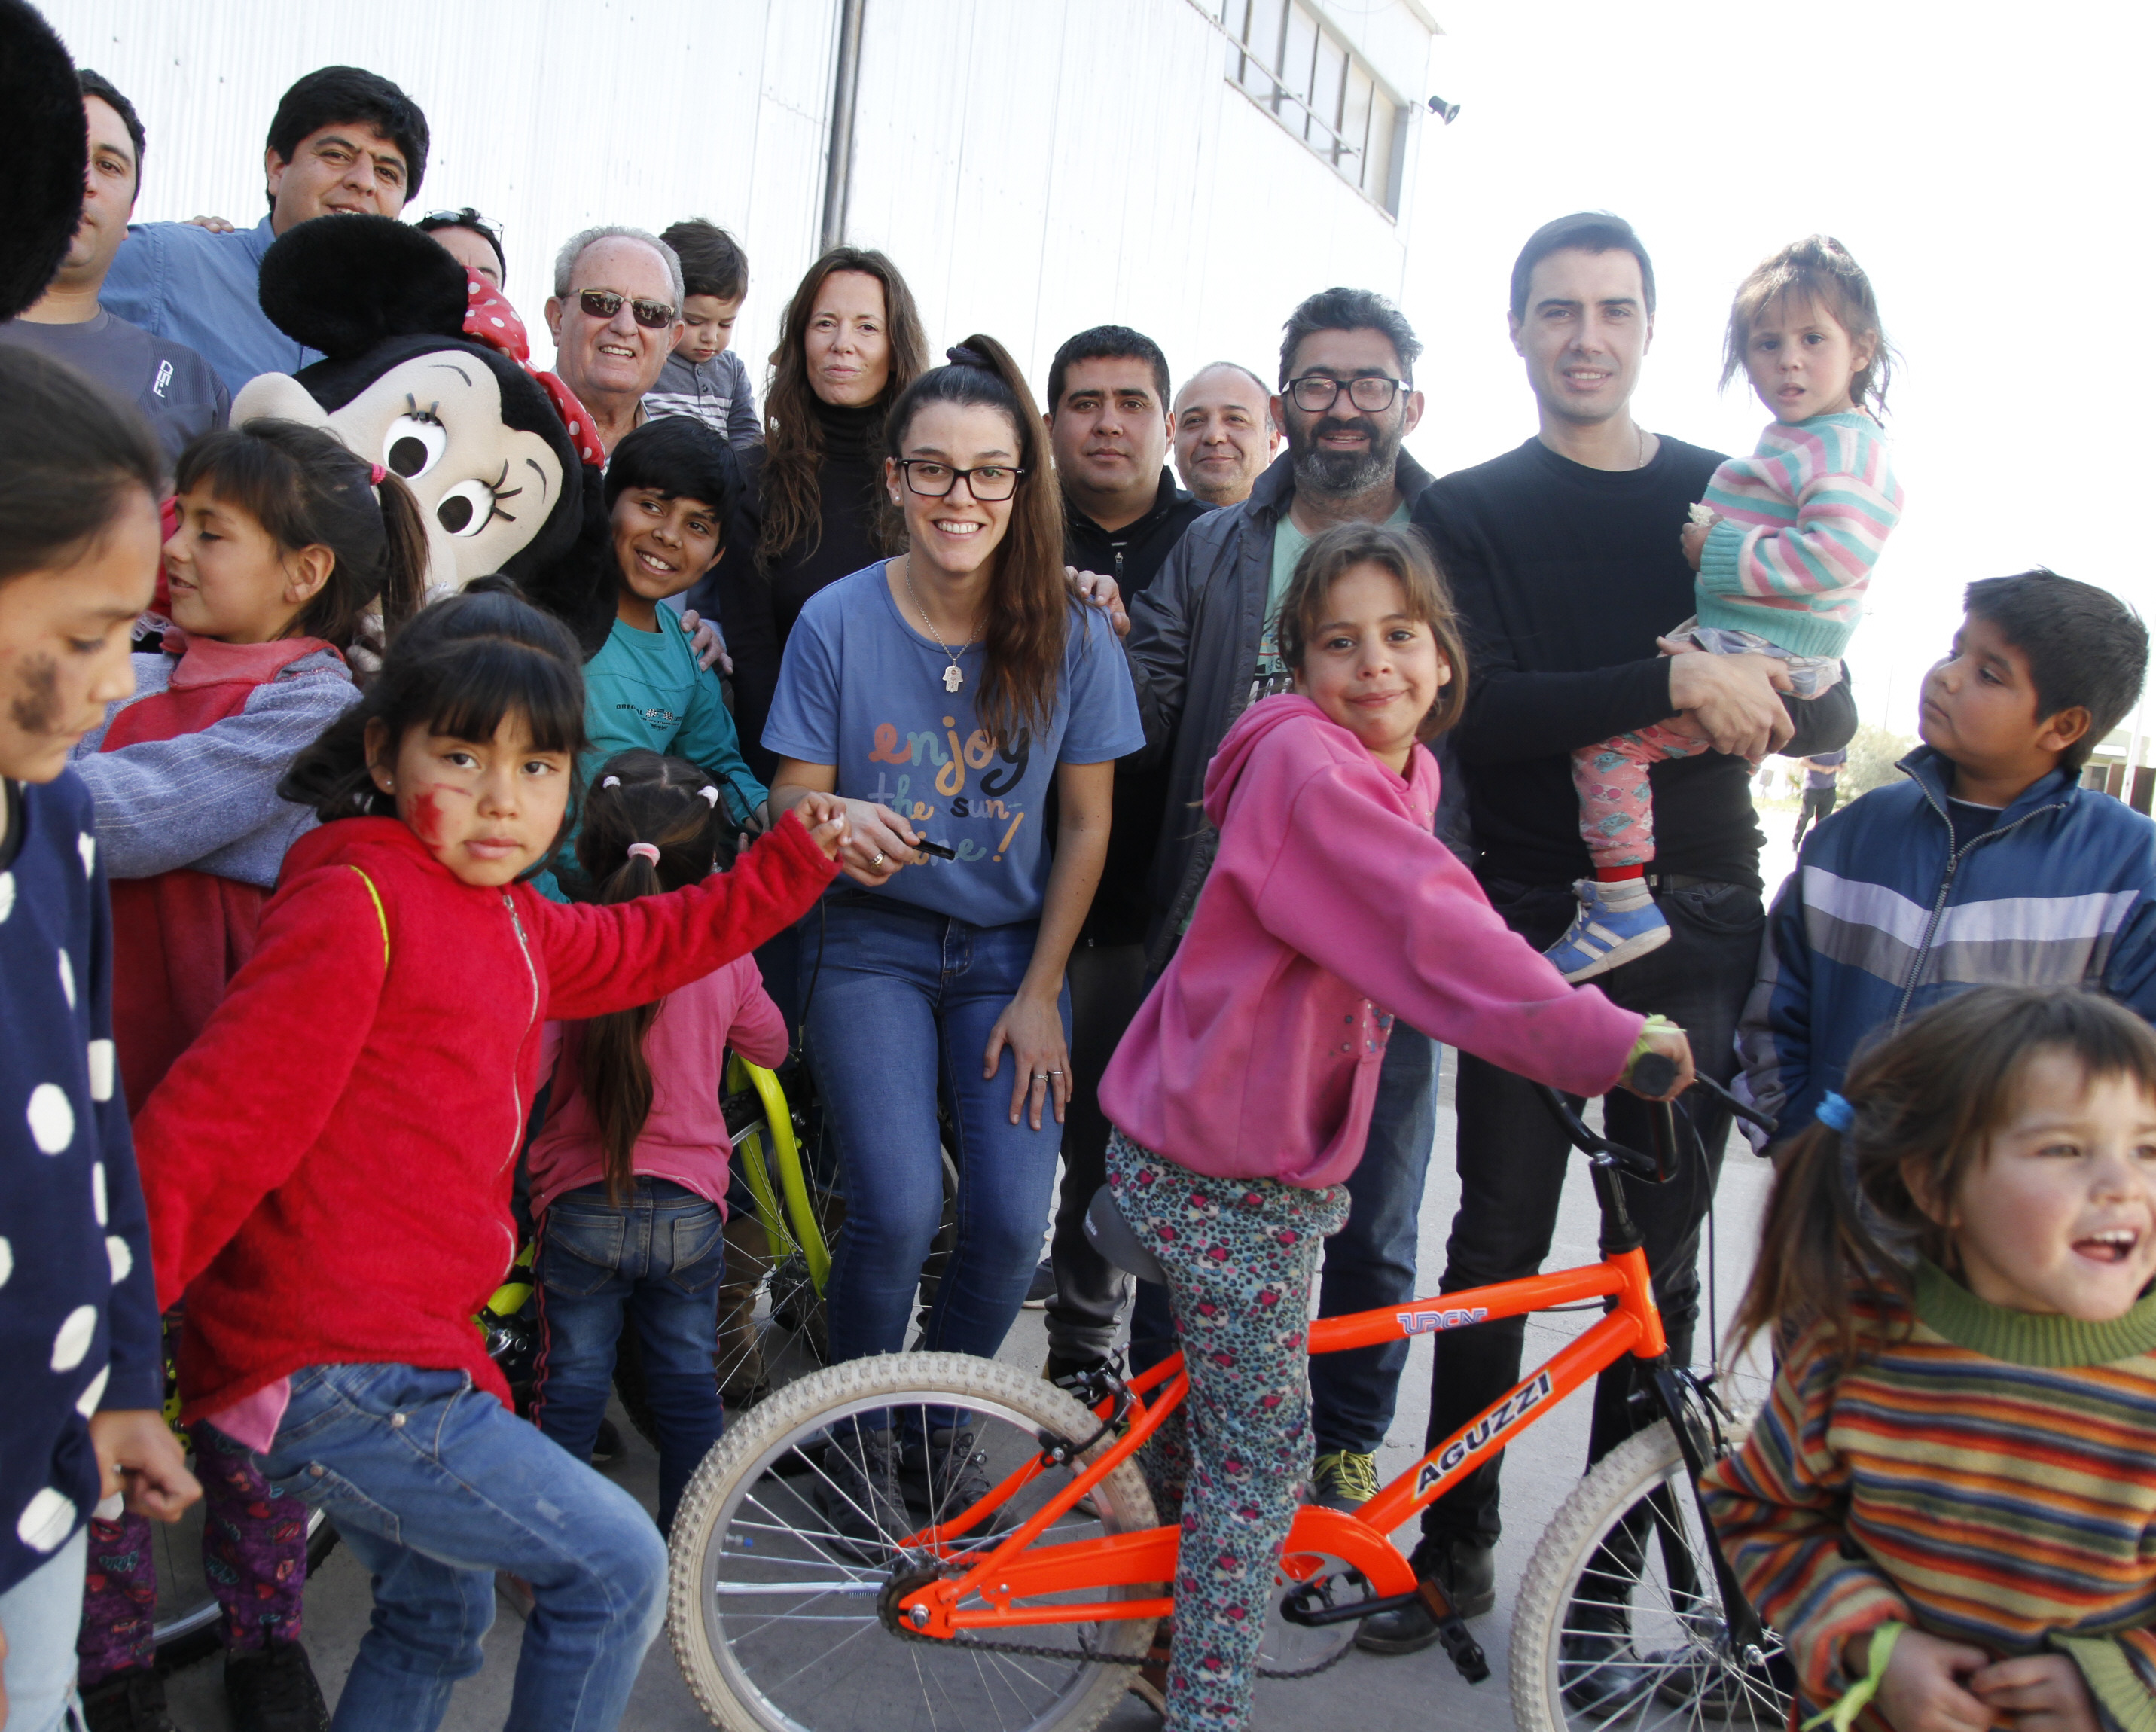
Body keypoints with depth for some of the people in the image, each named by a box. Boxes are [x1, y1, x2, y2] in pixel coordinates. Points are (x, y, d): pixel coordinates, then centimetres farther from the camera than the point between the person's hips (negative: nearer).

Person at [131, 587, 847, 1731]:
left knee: (437, 1617, 27)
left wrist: (796, 860, 27)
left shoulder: (512, 923, 10)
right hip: (333, 1376, -10)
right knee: (617, 1564, -6)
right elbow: (216, 1118, -22)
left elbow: (641, 947, 28)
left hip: (411, 1351, 10)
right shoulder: (354, 904, -17)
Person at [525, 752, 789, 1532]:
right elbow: (769, 1045, 10)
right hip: (691, 1209, 2)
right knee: (687, 1379, 15)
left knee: (572, 1380, 12)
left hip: (581, 1203, -1)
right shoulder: (724, 954, -6)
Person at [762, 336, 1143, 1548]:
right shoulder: (839, 621, -8)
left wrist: (1040, 993, -3)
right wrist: (836, 824, -30)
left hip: (1009, 957, 1)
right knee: (900, 1207, -18)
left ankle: (944, 1423, 19)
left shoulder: (1072, 637, -6)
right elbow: (790, 800, -5)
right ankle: (858, 1435, 11)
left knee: (1014, 1218, -12)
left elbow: (1087, 824, 1)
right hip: (872, 947, -1)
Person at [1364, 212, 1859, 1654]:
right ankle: (1457, 1546, 18)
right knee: (1497, 1244, 2)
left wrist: (1765, 695, -17)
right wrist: (1672, 684, -24)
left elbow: (1830, 717, 7)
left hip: (1696, 926, 2)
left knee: (1661, 1258, 5)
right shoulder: (1471, 513, 4)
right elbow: (1474, 710, -13)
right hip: (1532, 923, -1)